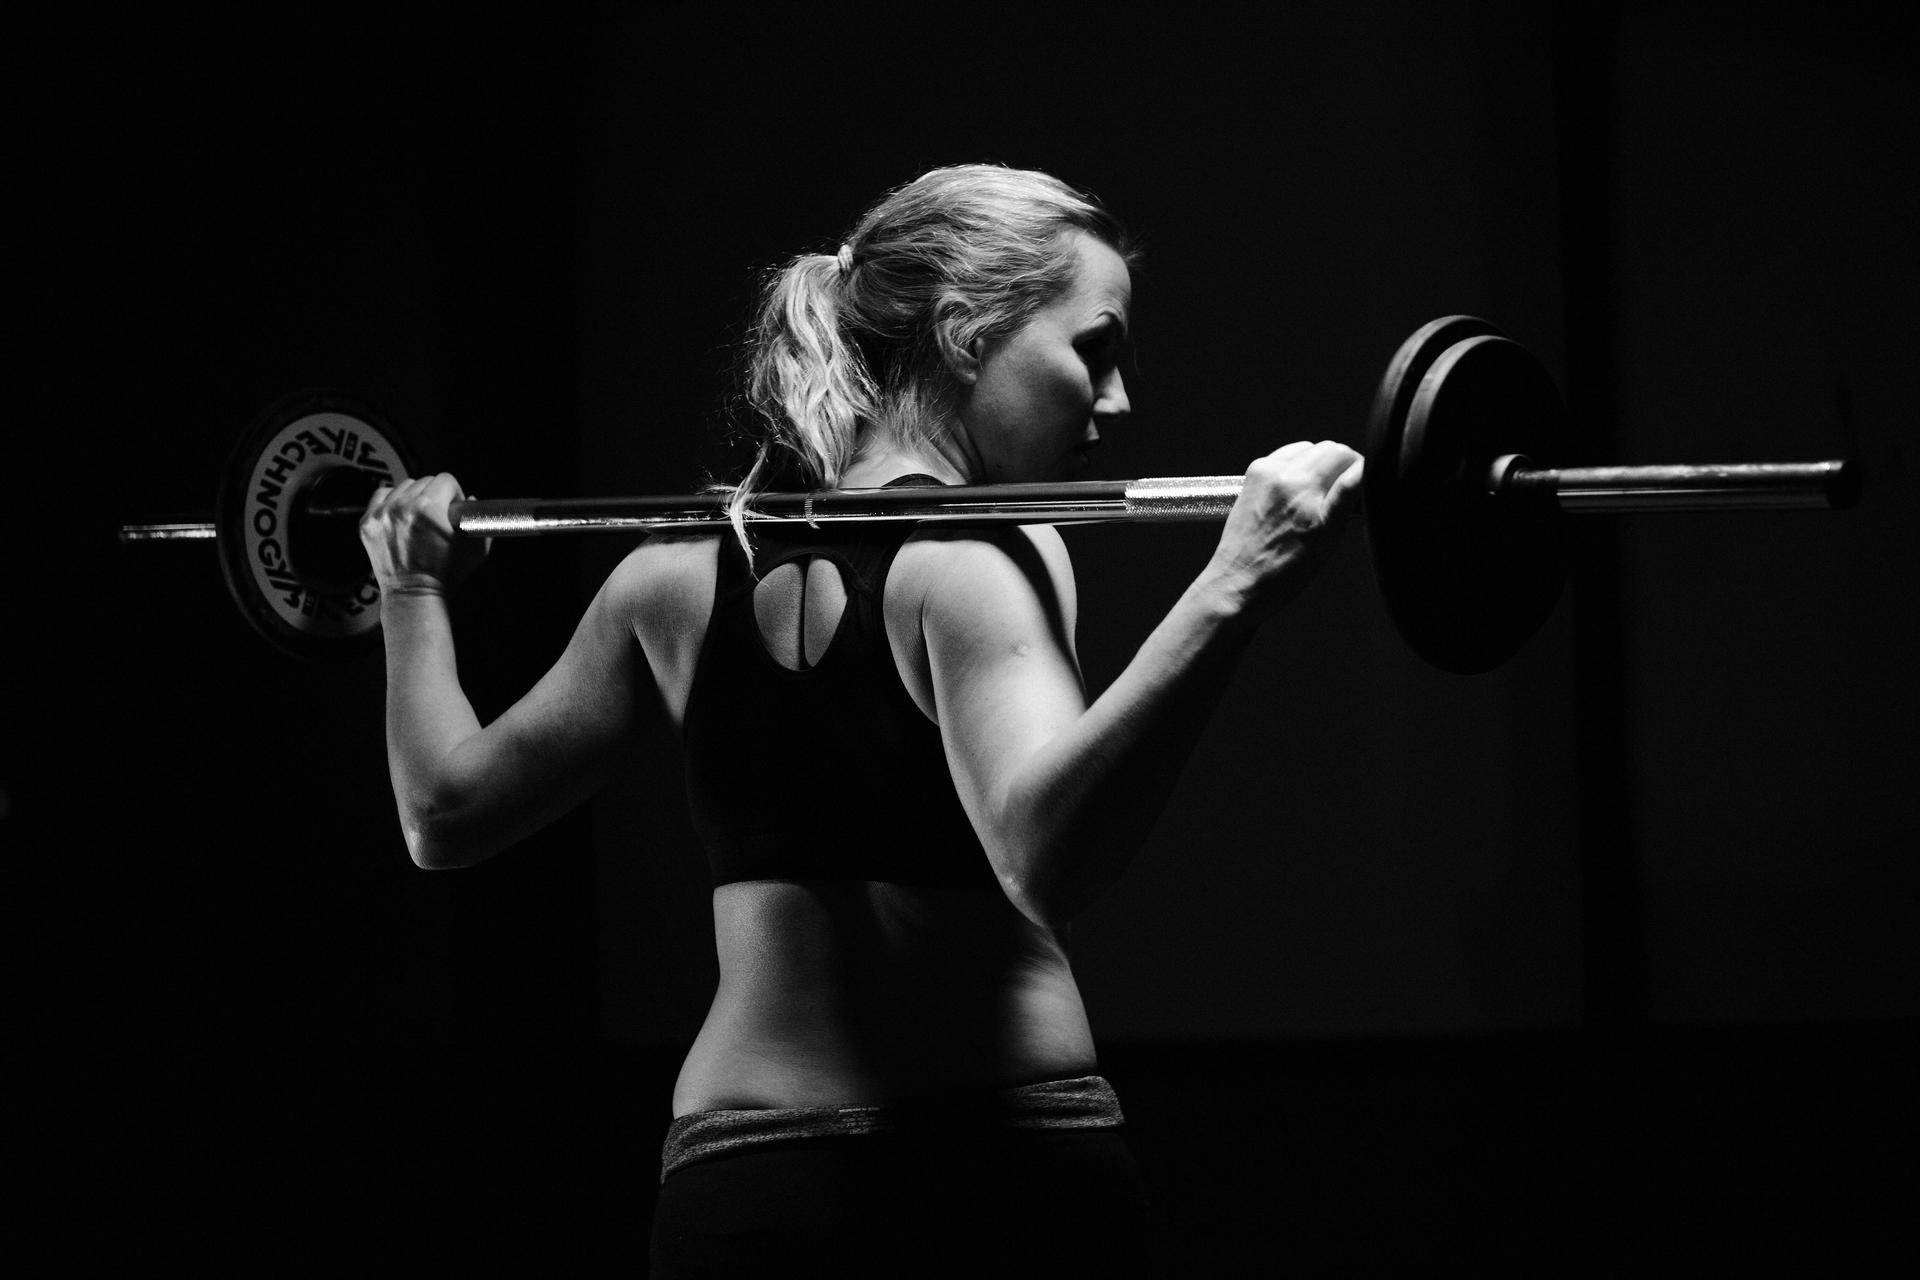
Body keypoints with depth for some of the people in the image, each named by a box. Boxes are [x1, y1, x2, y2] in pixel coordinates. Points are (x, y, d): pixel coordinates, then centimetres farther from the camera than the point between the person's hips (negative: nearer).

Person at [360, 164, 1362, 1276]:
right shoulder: (983, 561, -11)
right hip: (1005, 1181, -6)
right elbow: (1044, 856, -31)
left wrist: (415, 593, 31)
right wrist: (1229, 597, -38)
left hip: (737, 1180, 6)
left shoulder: (679, 574, 8)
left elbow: (445, 812, 16)